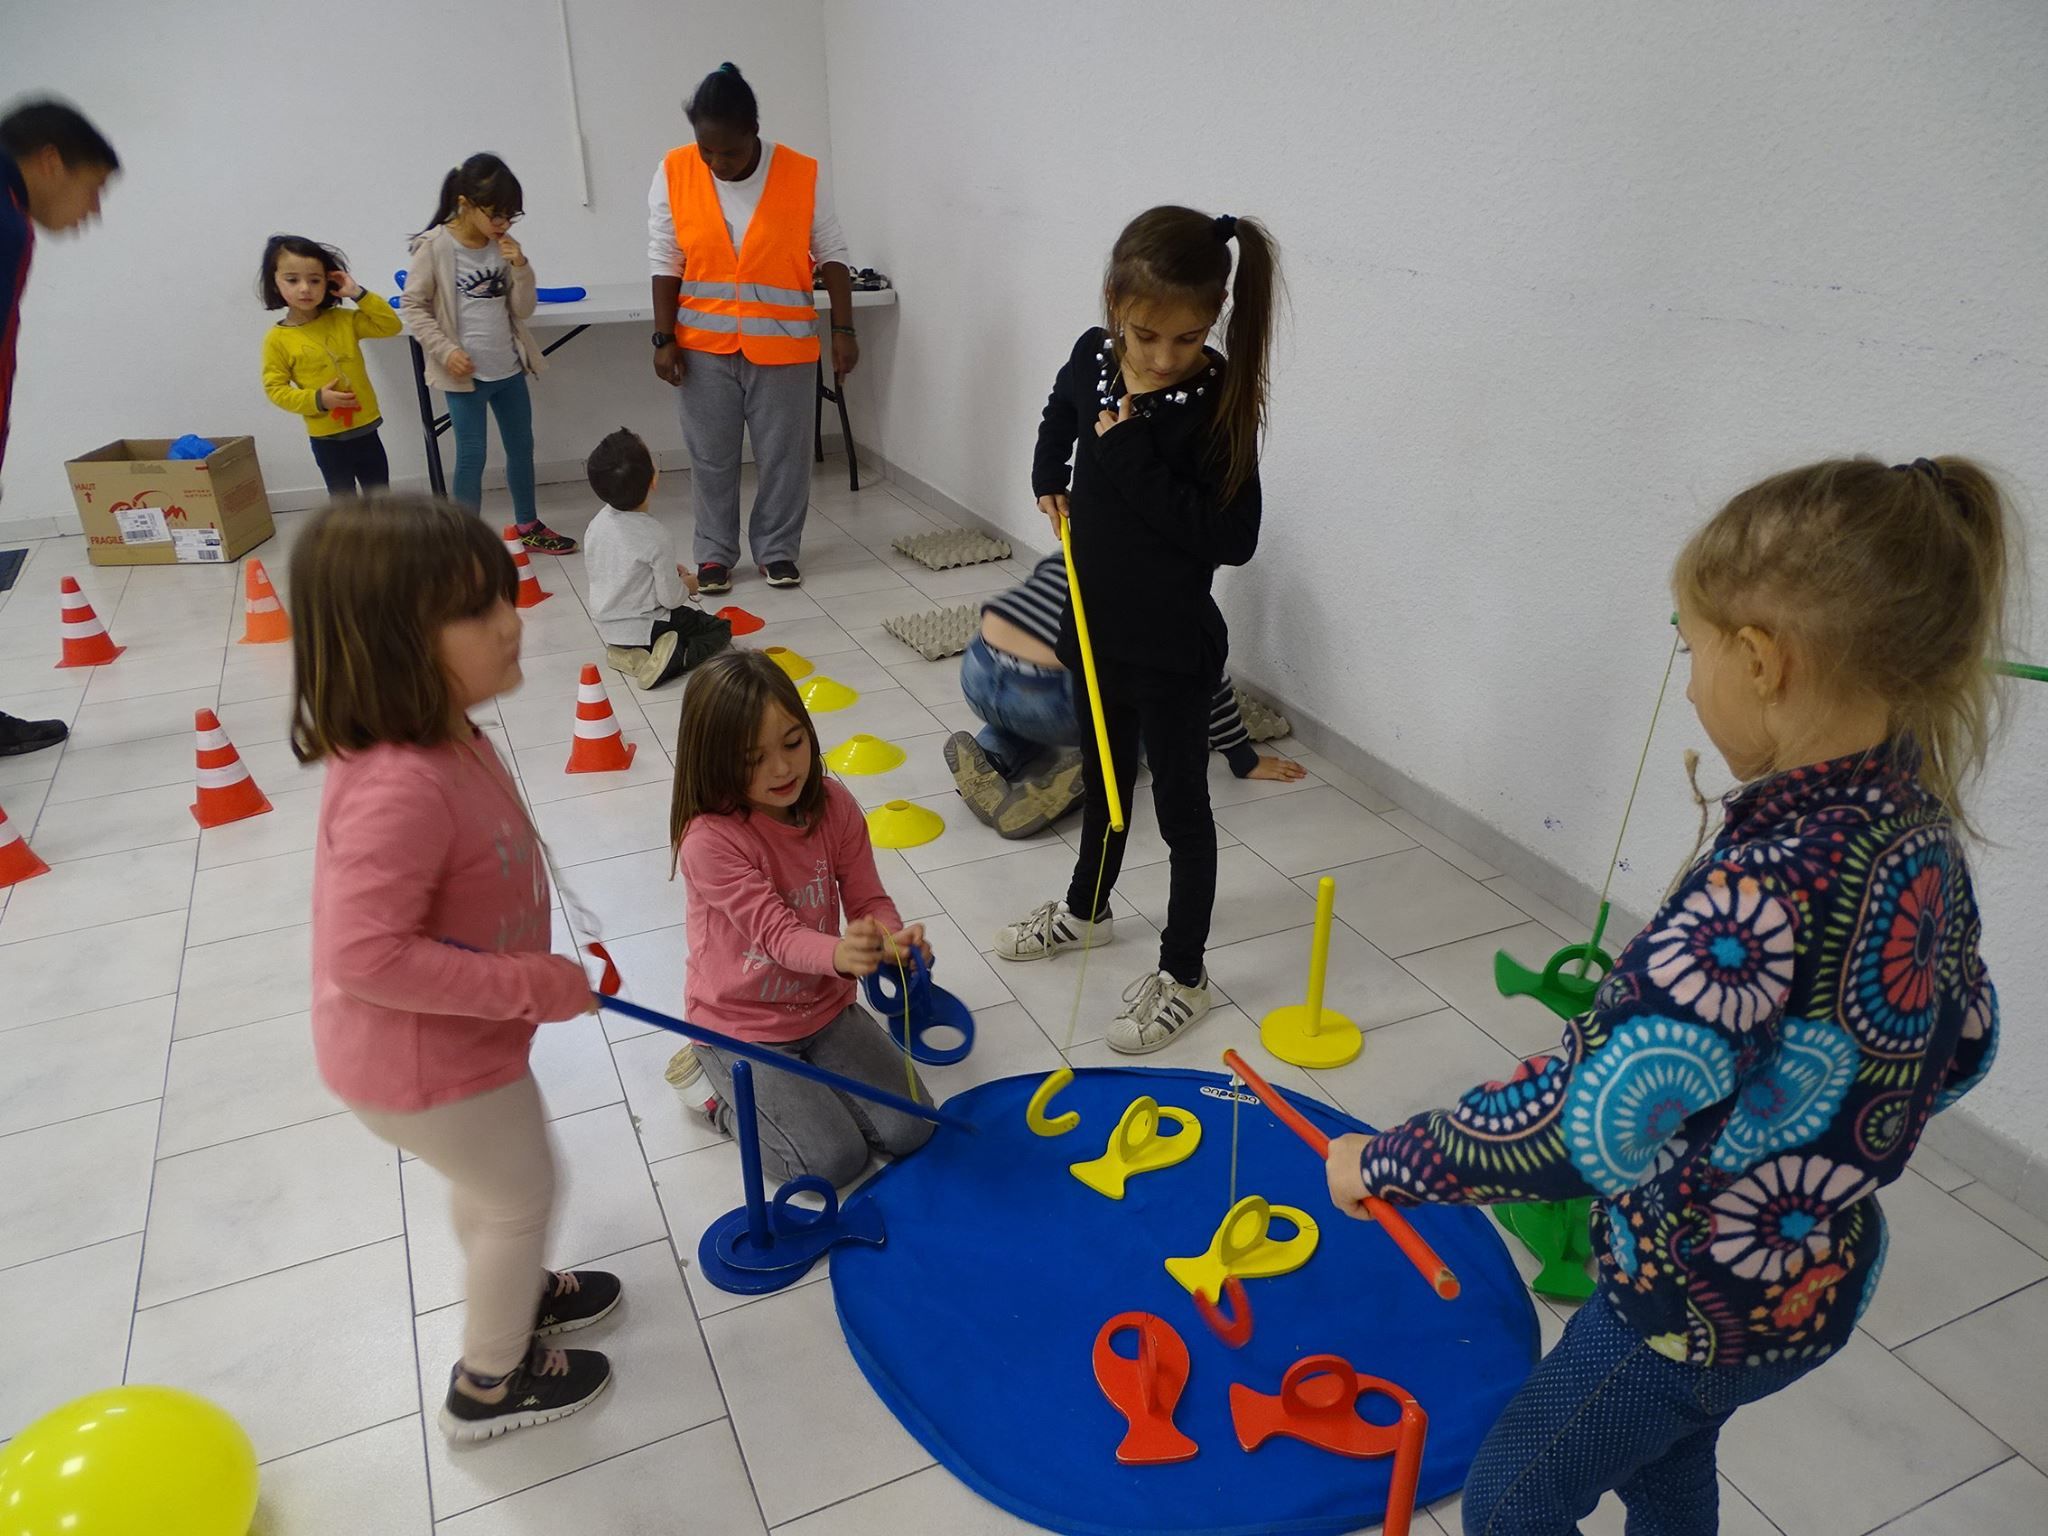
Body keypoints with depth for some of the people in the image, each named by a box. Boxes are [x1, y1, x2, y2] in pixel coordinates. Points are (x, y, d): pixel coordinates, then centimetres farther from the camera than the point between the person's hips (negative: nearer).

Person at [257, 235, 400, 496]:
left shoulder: (344, 319, 0)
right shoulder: (278, 339, -8)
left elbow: (390, 325, -4)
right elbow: (275, 389, -7)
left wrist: (358, 294, -11)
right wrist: (317, 400, -20)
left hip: (364, 428, 3)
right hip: (327, 438, -3)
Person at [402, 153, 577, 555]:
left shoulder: (503, 245, 2)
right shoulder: (435, 246, -12)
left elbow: (522, 309, 4)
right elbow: (412, 304, -8)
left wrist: (520, 268, -12)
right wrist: (445, 350, -16)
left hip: (508, 368, 6)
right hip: (465, 373, -5)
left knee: (522, 447, 15)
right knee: (472, 456, 0)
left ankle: (528, 527, 30)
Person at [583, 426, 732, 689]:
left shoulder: (597, 524, -5)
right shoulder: (655, 537, -24)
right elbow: (671, 598, -19)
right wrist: (687, 586, 5)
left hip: (606, 628, 7)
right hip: (645, 629, -6)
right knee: (720, 630, 8)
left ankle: (626, 654, 6)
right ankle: (676, 658, -17)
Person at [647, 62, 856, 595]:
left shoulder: (802, 174, -9)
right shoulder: (673, 174, -6)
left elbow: (831, 254, -2)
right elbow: (665, 262, -2)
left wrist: (843, 329, -5)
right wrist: (665, 337, -6)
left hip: (782, 343, -1)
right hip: (703, 345, 1)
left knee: (783, 454, 6)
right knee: (711, 456, 8)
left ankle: (777, 551, 21)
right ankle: (715, 553, 20)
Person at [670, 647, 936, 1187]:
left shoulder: (833, 806, -10)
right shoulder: (708, 839, -26)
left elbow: (867, 900, -7)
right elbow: (775, 931, -31)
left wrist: (894, 939, -31)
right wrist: (838, 953, -53)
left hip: (824, 1006, 5)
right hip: (741, 1025, -5)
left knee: (910, 1130, -2)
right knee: (835, 1160, -13)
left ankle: (797, 1080, 19)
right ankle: (732, 1099, 12)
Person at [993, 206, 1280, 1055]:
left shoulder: (1219, 399, -21)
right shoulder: (1095, 356, -4)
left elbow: (1232, 537, -26)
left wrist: (1133, 458, -27)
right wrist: (1050, 481, 4)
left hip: (1173, 648, -6)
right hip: (1095, 625, 6)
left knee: (1180, 804, 9)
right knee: (1102, 778, 25)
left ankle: (1183, 974, 26)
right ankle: (1085, 909, 48)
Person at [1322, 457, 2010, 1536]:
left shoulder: (1778, 872, -36)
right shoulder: (1922, 831, -8)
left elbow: (1585, 1124, -39)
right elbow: (1958, 1049, 8)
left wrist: (1384, 1163, -25)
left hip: (1705, 1301, -8)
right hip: (1821, 1274, 8)